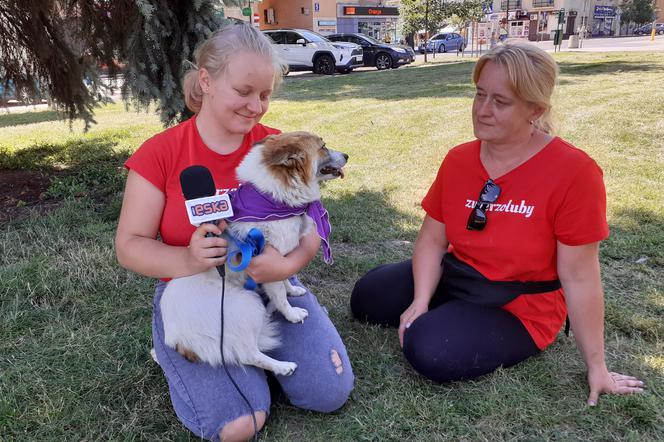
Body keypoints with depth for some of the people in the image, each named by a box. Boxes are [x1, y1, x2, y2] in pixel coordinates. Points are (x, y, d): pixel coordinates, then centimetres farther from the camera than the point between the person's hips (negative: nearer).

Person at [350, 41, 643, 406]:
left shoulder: (574, 171, -22)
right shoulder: (458, 160, -5)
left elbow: (579, 277, -19)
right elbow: (432, 240, -2)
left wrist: (596, 367, -12)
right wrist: (420, 302, -17)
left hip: (521, 306, -5)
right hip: (454, 277, 6)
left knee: (430, 352, -26)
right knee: (366, 297, -1)